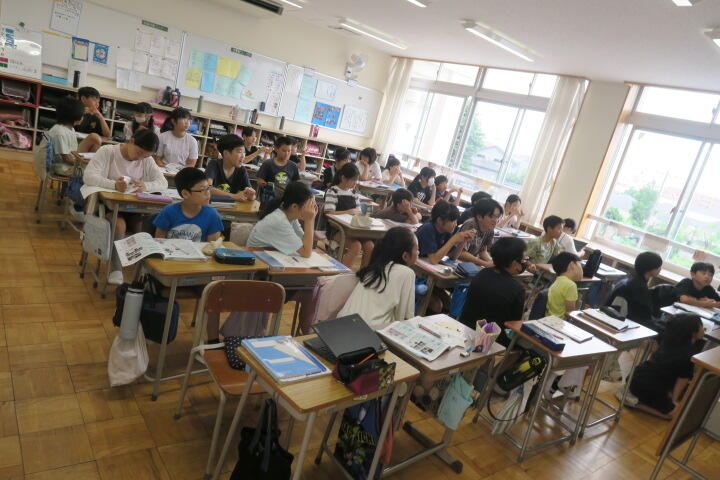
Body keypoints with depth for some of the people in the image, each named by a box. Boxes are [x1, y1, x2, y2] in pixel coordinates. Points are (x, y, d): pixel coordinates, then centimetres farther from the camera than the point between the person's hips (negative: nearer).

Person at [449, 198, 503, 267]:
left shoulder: (490, 230, -5)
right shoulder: (470, 226, -24)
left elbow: (483, 251, 4)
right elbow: (461, 253, -28)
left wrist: (491, 261, -16)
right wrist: (486, 263, -30)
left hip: (472, 263, 7)